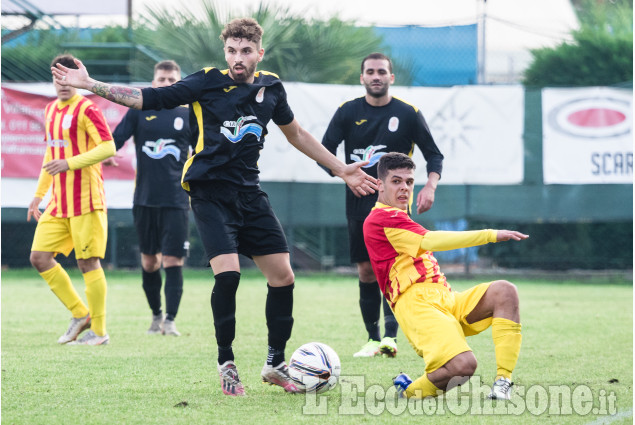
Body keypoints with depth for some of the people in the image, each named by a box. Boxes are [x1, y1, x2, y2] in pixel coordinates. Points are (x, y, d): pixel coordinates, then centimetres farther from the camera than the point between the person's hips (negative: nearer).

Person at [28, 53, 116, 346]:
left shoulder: (86, 110, -9)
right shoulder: (50, 110, 15)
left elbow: (109, 147, -17)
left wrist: (70, 163, -24)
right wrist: (39, 194, 22)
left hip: (86, 199, -8)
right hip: (58, 202, 8)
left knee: (88, 263, -4)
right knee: (40, 257, 1)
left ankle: (98, 332, 4)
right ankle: (80, 315, 14)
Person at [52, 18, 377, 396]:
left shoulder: (271, 87, 6)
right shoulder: (206, 84, -7)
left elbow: (297, 134, 22)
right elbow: (148, 98, -7)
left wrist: (340, 169, 25)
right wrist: (90, 84, -14)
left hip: (249, 193, 5)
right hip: (210, 191, -5)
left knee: (283, 276, 0)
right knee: (228, 272, -21)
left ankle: (276, 364, 18)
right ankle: (226, 365, -4)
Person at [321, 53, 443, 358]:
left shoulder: (408, 113, 0)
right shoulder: (348, 112, 3)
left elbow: (434, 154, 6)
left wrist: (430, 186, -12)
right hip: (359, 203, 3)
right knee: (366, 271, 4)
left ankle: (390, 336, -21)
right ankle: (373, 338, 13)